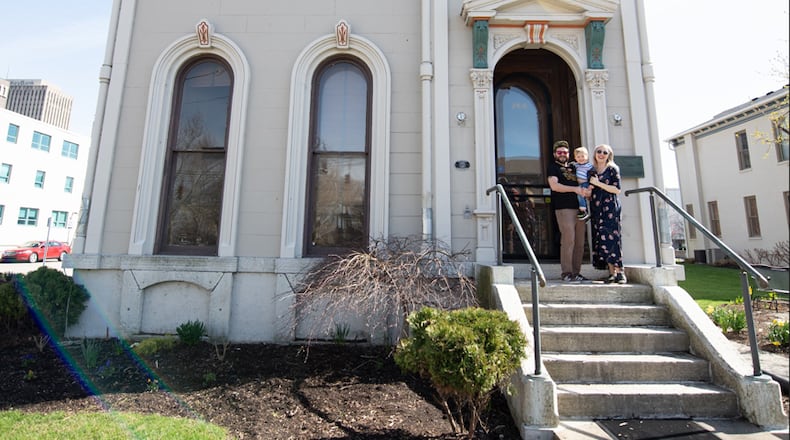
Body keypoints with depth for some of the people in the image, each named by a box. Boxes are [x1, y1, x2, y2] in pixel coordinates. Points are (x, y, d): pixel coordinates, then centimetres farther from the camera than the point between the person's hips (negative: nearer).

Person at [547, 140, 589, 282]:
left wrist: (586, 190, 0)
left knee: (580, 242, 3)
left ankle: (576, 273, 9)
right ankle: (566, 273, -6)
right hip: (564, 208, -6)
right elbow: (554, 185, -8)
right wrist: (574, 189, -15)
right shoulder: (553, 167, 7)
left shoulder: (574, 167, 24)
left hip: (579, 208, 6)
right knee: (568, 240, -12)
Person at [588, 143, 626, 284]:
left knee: (610, 237, -12)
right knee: (600, 239, -2)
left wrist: (598, 183, -11)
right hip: (596, 209, 4)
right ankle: (612, 272, 3)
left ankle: (619, 272, -7)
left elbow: (617, 189, -6)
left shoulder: (612, 169, 4)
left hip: (610, 208, -4)